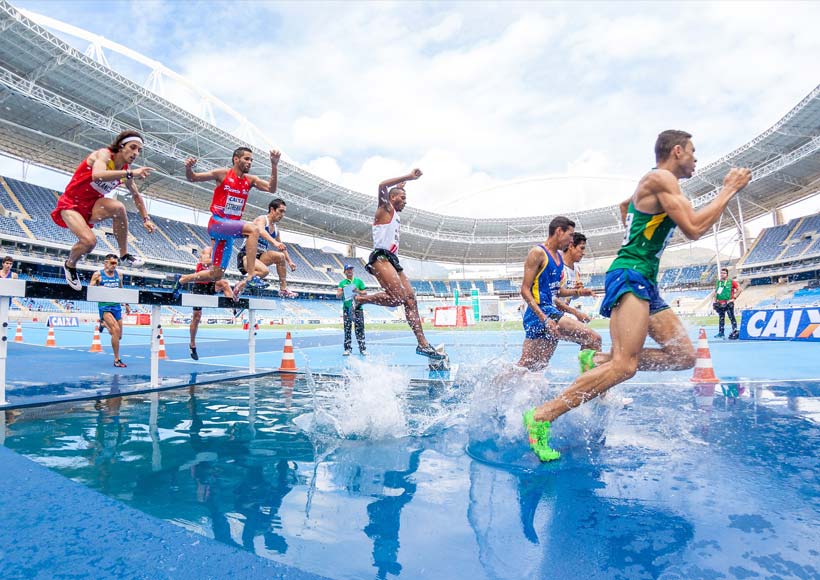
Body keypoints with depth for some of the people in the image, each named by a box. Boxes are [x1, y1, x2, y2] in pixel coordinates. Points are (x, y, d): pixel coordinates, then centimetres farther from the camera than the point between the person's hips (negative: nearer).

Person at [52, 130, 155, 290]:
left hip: (91, 208, 5)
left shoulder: (126, 170, 1)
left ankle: (124, 256, -15)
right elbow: (97, 175, -41)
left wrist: (146, 219, 8)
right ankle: (70, 265, 8)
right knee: (89, 240, -28)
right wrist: (130, 173, -47)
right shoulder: (104, 154, -18)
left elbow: (136, 195, 16)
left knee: (118, 207, -29)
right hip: (70, 205, -5)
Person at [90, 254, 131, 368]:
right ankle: (117, 360, -11)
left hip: (116, 306, 5)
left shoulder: (118, 275, 10)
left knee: (118, 335, 7)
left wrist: (126, 304, 20)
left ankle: (104, 323, 42)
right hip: (104, 306, -5)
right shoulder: (98, 275, -2)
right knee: (116, 329, -20)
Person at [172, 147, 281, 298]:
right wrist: (188, 168, -20)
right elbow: (192, 178, 2)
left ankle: (181, 279, 33)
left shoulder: (250, 180, 9)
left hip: (230, 229, 6)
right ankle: (250, 276, -36)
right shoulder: (223, 174, -2)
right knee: (253, 229, -32)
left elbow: (271, 189, -5)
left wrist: (274, 166, -15)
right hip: (217, 222, -6)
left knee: (216, 275, 10)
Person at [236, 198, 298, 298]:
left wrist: (290, 261, 17)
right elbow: (261, 231, -32)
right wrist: (274, 242, -48)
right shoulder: (262, 219, -9)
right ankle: (251, 278, -1)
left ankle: (283, 290, -10)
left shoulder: (275, 228, 13)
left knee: (280, 256, -15)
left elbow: (282, 247, 24)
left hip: (260, 256, 8)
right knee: (264, 271, -33)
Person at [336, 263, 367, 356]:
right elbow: (337, 294, 2)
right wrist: (343, 291, -18)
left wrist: (358, 291, -10)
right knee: (347, 329, 1)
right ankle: (347, 349, 5)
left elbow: (365, 293, 9)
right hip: (346, 308, 1)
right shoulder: (342, 282, 12)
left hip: (357, 307, -1)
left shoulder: (358, 281, 11)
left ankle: (362, 348, -1)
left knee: (360, 328, -3)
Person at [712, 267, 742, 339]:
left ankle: (735, 332, 0)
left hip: (728, 303, -5)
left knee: (731, 317, -4)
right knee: (721, 318, 10)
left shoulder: (731, 281, -3)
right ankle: (721, 332, 16)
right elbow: (715, 292, 20)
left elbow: (739, 289, -5)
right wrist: (715, 301, 15)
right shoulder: (718, 282, 13)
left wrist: (734, 298, -9)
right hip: (720, 304, 5)